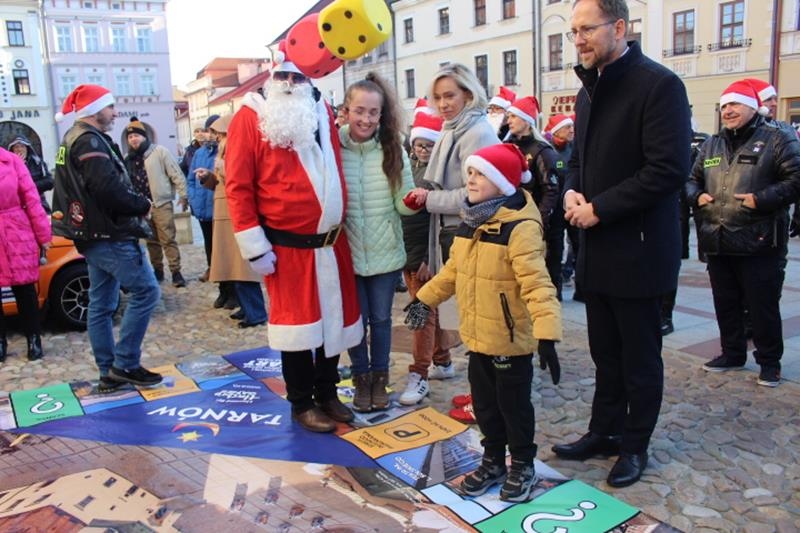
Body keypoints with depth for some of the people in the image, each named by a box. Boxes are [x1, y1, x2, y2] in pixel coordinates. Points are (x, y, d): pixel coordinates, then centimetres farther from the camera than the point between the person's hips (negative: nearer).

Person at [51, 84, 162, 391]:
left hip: (93, 236, 11)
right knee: (146, 290, -8)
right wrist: (143, 205, -9)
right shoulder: (90, 141, -14)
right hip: (110, 236, -11)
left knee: (101, 304, 11)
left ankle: (109, 372, 17)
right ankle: (125, 364, -5)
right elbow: (110, 189, -25)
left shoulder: (72, 141, 19)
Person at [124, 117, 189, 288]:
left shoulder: (160, 151, -4)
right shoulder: (128, 159, 9)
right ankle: (158, 270, 24)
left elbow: (176, 174, -6)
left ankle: (176, 271, -2)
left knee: (168, 239, -5)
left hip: (161, 203, -5)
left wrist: (183, 195, -9)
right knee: (151, 241, 13)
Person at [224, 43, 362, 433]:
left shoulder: (323, 113, 10)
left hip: (332, 243, 5)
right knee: (298, 323, 4)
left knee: (333, 318, 13)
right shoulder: (250, 117, -6)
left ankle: (327, 393, 31)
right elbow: (238, 186, -10)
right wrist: (255, 246, -13)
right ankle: (302, 404, 21)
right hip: (288, 247, -5)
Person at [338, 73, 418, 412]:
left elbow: (403, 204, -5)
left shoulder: (393, 151, -5)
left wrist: (415, 200, -25)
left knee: (381, 318, 14)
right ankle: (361, 379, 32)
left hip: (385, 254, 1)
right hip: (347, 254, -1)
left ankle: (379, 378, 34)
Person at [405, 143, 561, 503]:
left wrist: (546, 334, -36)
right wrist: (426, 298, 22)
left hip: (511, 340, -7)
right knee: (484, 403, 19)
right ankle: (493, 461, 37)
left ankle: (523, 466, 31)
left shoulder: (520, 227, -22)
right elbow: (454, 269, 18)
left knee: (514, 404, 10)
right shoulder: (470, 222, 5)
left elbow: (536, 283, -29)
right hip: (476, 336, 8)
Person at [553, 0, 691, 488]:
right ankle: (605, 432, 32)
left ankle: (635, 446, 25)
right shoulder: (590, 90, 13)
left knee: (640, 357, 8)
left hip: (637, 250, -7)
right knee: (606, 353, 17)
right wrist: (573, 192, -2)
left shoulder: (658, 84, -13)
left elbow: (669, 169, -21)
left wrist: (599, 209, -18)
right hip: (597, 249, 7)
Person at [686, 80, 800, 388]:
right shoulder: (712, 145, 15)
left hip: (759, 244, -6)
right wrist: (697, 195, 1)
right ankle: (732, 353, 30)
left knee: (763, 306, 3)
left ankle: (769, 361, 19)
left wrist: (761, 199, -20)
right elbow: (692, 179, 22)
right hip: (717, 244, 6)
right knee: (725, 303, 15)